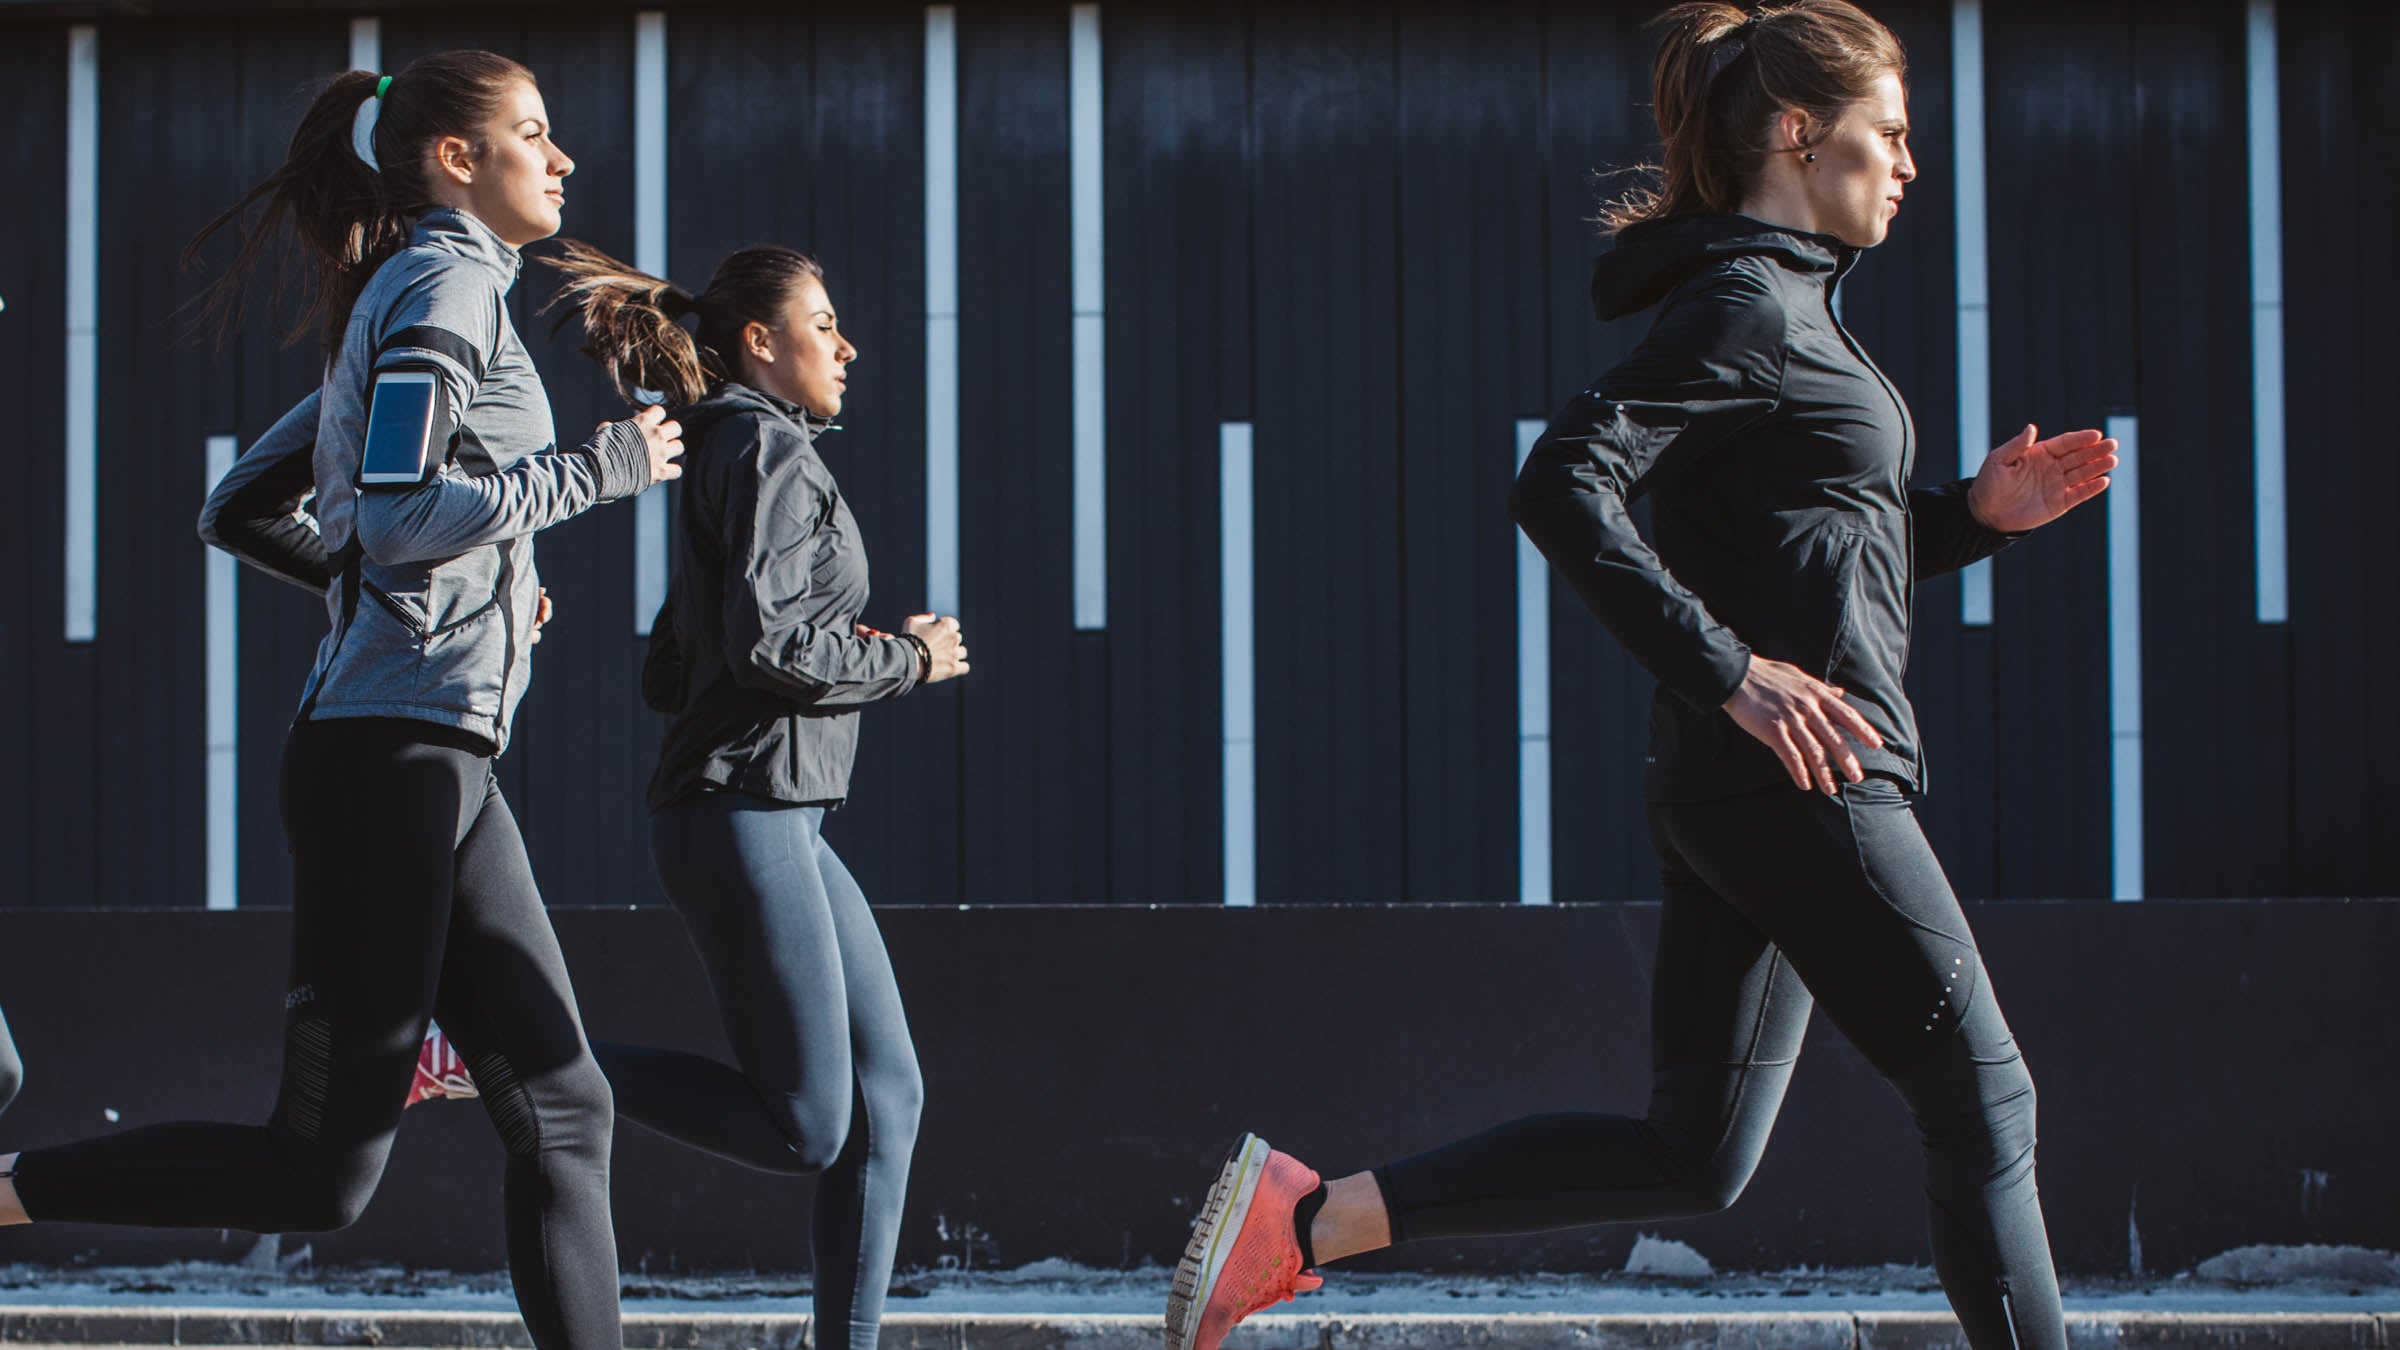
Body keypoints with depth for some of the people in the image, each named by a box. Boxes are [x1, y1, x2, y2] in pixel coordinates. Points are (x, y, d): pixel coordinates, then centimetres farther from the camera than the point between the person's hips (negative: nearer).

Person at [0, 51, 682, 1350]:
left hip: (436, 759, 10)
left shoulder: (395, 311, 20)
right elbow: (399, 513, -20)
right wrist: (600, 465, -12)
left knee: (563, 1113, 5)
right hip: (388, 753, -10)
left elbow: (237, 509, 23)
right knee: (318, 1170, -6)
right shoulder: (444, 285, -7)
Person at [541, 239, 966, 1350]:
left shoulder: (724, 463, 21)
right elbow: (766, 643, -20)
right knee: (802, 1126, -9)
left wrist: (848, 655, 14)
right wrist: (905, 662, -6)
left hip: (777, 820, 10)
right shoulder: (768, 447, -8)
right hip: (740, 813, -10)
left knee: (887, 1095, 6)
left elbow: (667, 676, 22)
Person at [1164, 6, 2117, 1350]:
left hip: (1739, 788, 10)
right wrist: (1730, 671, -24)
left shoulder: (1782, 305, 20)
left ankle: (1304, 1216, 6)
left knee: (1692, 1151, 8)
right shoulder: (1745, 307, -11)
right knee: (1983, 1098, -1)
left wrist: (1978, 511, 12)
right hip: (1800, 778, -10)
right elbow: (1564, 484, -22)